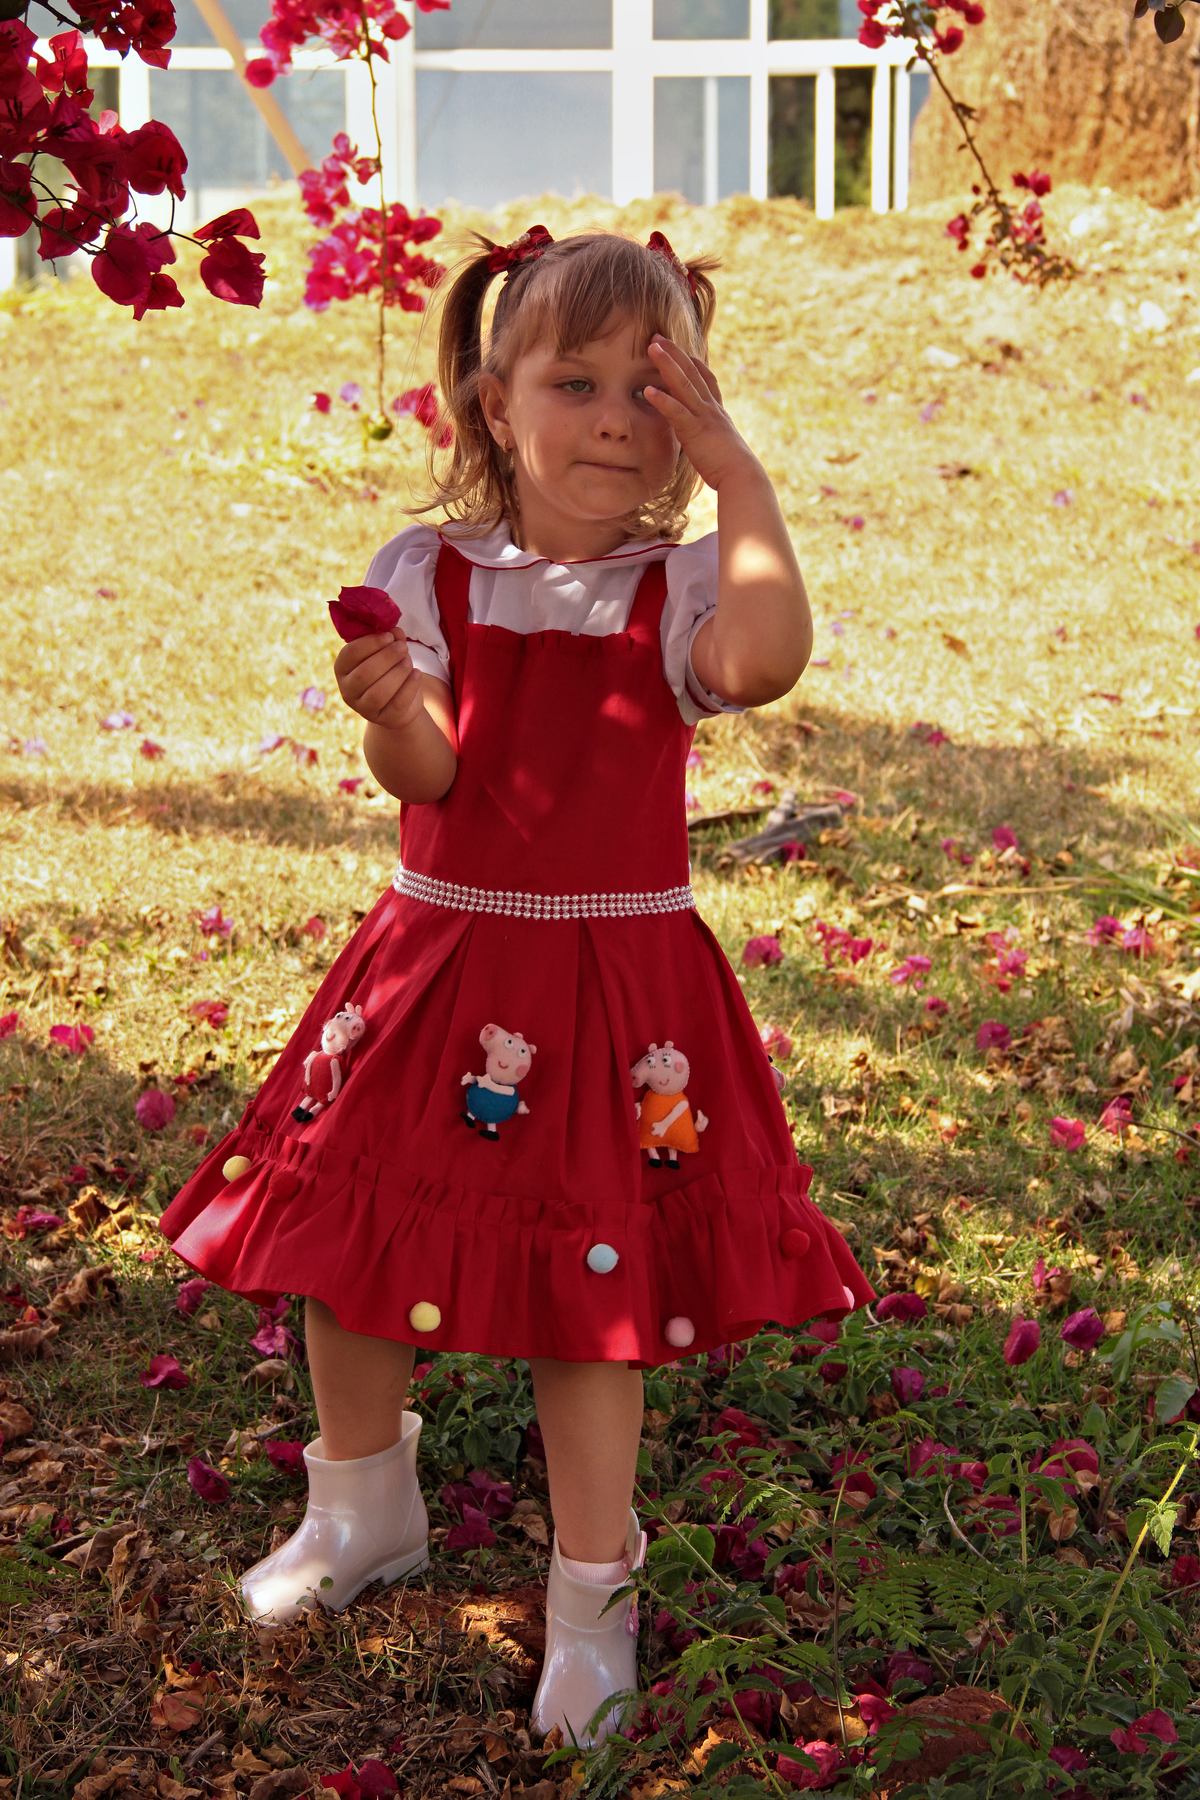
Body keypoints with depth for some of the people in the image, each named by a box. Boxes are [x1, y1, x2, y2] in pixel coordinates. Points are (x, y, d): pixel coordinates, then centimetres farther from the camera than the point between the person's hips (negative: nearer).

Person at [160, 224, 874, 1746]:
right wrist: (391, 707, -33)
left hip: (619, 974, -2)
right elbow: (426, 778, -11)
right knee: (348, 1237, 11)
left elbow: (765, 658, -30)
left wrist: (738, 472, -22)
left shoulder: (682, 587, -6)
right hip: (440, 955, 3)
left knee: (592, 1280, 1)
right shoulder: (430, 574, -2)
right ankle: (363, 1510, 37)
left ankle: (589, 1593, 19)